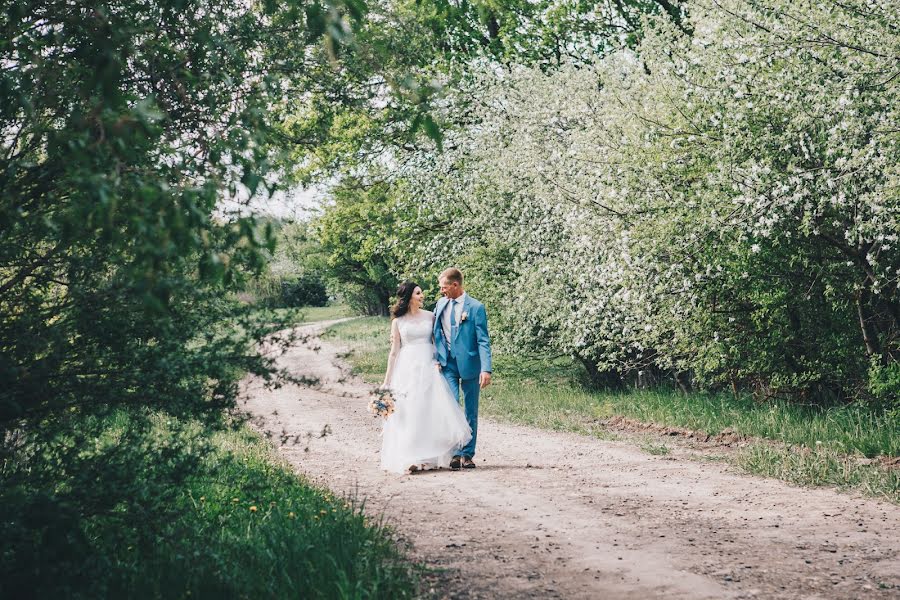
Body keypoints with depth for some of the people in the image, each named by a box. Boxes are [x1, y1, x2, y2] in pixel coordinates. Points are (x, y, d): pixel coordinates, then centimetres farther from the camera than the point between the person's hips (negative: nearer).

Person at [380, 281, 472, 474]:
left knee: (432, 411, -6)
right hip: (407, 369, -1)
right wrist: (387, 380, 3)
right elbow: (394, 351, 6)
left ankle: (429, 457, 1)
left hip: (428, 368, 1)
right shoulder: (398, 322, 5)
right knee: (407, 414, -4)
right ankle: (409, 459, -1)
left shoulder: (430, 316, 9)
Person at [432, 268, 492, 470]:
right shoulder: (441, 304, 7)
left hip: (469, 364, -3)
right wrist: (437, 358, 5)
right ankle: (454, 453, -4)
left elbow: (483, 340, -10)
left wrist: (486, 369, -17)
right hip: (447, 364, 3)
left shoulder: (476, 307, -7)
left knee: (471, 411, 5)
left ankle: (467, 454, 13)